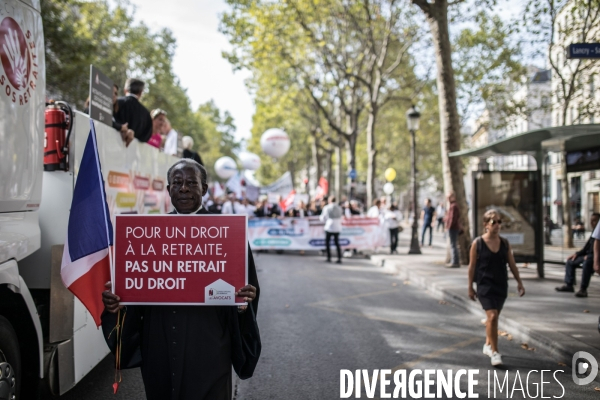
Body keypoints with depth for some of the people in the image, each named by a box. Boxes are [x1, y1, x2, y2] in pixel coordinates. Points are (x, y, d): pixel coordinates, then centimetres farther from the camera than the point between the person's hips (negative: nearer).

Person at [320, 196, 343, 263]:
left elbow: (323, 219, 1)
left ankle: (329, 258, 5)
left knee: (327, 242, 10)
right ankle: (339, 258, 2)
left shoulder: (326, 208, -6)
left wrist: (320, 217, 25)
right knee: (337, 243, 11)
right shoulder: (339, 208, 5)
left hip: (329, 227, -4)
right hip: (337, 228, 4)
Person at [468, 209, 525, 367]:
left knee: (493, 317, 15)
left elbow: (512, 264, 9)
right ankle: (494, 352, -5)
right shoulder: (477, 243, -7)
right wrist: (470, 287, -1)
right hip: (485, 285, -4)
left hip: (501, 285, 4)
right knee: (492, 316, -15)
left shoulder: (505, 243, 3)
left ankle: (488, 344, 35)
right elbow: (472, 266, -3)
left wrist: (519, 282, 7)